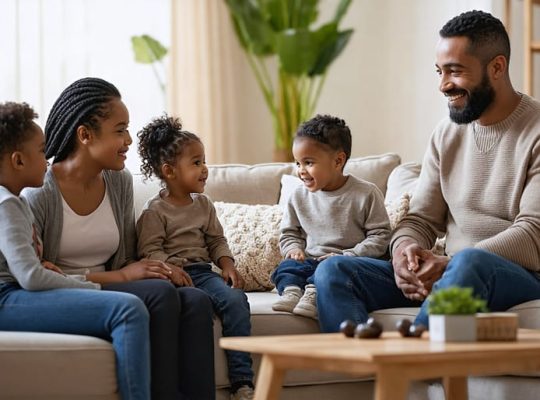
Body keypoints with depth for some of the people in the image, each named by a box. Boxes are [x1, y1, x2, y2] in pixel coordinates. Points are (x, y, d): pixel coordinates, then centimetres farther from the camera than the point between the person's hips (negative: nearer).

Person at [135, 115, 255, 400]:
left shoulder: (204, 205, 18)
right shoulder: (154, 211, 0)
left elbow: (216, 240, 20)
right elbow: (149, 250, -7)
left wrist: (227, 265, 2)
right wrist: (169, 268, -24)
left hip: (202, 271, 5)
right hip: (174, 275, -5)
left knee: (236, 299, -23)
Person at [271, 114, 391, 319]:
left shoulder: (366, 194, -2)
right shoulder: (299, 197, 11)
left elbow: (380, 236, -3)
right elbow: (288, 233, 23)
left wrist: (347, 256, -15)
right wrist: (295, 249, -1)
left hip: (351, 260, -4)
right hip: (311, 261, 4)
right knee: (286, 267, -24)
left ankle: (313, 292, -54)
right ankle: (291, 291, -48)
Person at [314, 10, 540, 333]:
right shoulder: (446, 135, 15)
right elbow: (420, 220, 13)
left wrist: (449, 264, -25)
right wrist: (404, 251, -12)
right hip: (444, 272, 6)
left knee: (470, 263, -41)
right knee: (333, 273, -11)